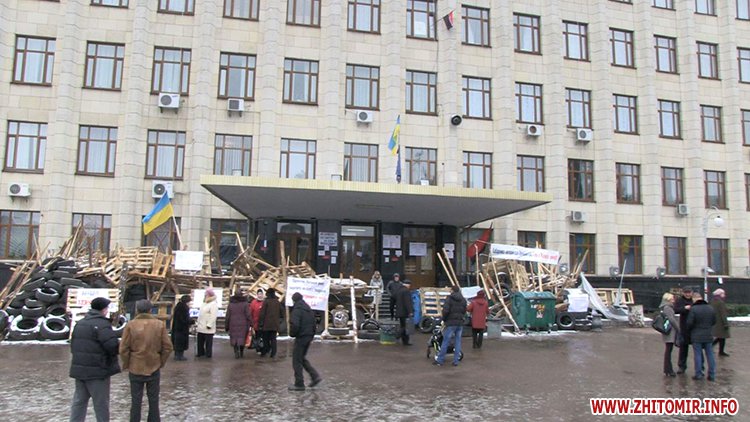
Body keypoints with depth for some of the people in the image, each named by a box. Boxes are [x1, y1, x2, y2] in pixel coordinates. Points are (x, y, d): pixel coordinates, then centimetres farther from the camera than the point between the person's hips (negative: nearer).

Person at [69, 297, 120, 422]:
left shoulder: (80, 323, 12)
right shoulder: (102, 324, -17)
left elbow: (73, 344, 17)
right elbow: (112, 345, -25)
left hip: (79, 368, 8)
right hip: (97, 370, -8)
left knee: (79, 400, 14)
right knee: (101, 403, 3)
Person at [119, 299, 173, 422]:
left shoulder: (130, 325, -8)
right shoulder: (160, 325, -4)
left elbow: (123, 349, -8)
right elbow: (167, 347, -4)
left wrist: (126, 364, 7)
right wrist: (161, 363, 10)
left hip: (135, 369, -1)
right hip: (154, 368, 1)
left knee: (136, 400, 9)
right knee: (153, 399, 12)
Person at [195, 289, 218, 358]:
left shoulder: (214, 304, -13)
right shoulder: (204, 303, 17)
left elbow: (213, 316, -20)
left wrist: (209, 325, -23)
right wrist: (198, 323, 21)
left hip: (208, 327, -9)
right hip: (201, 327, 9)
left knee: (208, 342, -1)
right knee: (200, 341, 15)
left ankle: (208, 354, 7)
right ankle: (200, 352, 26)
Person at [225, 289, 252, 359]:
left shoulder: (230, 304, 2)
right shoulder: (245, 303, -5)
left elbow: (227, 316, 4)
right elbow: (248, 315, -9)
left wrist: (226, 326, 11)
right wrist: (250, 324, -1)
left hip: (233, 325, 1)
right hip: (243, 325, -1)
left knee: (234, 339, 7)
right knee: (242, 338, 12)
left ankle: (236, 353, -7)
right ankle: (241, 353, 20)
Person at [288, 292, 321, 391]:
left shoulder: (297, 309, -15)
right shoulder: (308, 309, 13)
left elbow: (294, 324, -25)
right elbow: (314, 324, 15)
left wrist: (292, 334, -8)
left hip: (301, 337, -8)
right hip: (309, 337, 9)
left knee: (297, 361, 2)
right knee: (302, 358, 21)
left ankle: (299, 384, 5)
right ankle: (315, 376, 13)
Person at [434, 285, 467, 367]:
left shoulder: (449, 298, -8)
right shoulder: (463, 300, 11)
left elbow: (445, 310, -16)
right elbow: (464, 311, 13)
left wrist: (444, 319, -1)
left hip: (451, 323, -5)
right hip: (460, 323, 5)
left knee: (445, 342, 0)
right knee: (457, 342, 9)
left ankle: (440, 360, 5)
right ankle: (456, 361, 10)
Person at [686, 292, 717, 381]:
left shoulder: (693, 309, -16)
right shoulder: (710, 308, 2)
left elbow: (690, 323, -16)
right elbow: (714, 321, 10)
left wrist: (689, 329, 6)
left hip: (697, 336, -4)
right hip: (708, 336, 5)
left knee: (698, 355, 3)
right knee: (710, 355, 11)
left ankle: (699, 374, 6)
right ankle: (712, 375, 14)